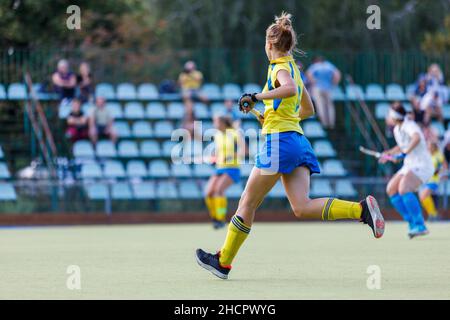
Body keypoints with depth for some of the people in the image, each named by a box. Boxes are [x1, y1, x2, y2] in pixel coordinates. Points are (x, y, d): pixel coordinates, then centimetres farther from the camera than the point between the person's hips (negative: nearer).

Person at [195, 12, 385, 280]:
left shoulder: (280, 67, -5)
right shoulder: (293, 68, 21)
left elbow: (290, 88, -30)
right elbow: (309, 110, 32)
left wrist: (256, 97, -26)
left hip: (279, 140, -8)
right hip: (298, 140, 8)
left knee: (248, 203, 2)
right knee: (302, 207, -8)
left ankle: (223, 261, 10)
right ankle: (362, 209, -24)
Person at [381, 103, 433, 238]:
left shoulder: (410, 126, -17)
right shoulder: (397, 129, 12)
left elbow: (417, 138, -40)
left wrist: (404, 154, -46)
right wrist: (389, 153, 23)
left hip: (422, 165, -10)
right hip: (409, 166, 10)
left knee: (403, 189, -29)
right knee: (391, 190, 3)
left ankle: (420, 226, -30)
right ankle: (412, 222, 4)